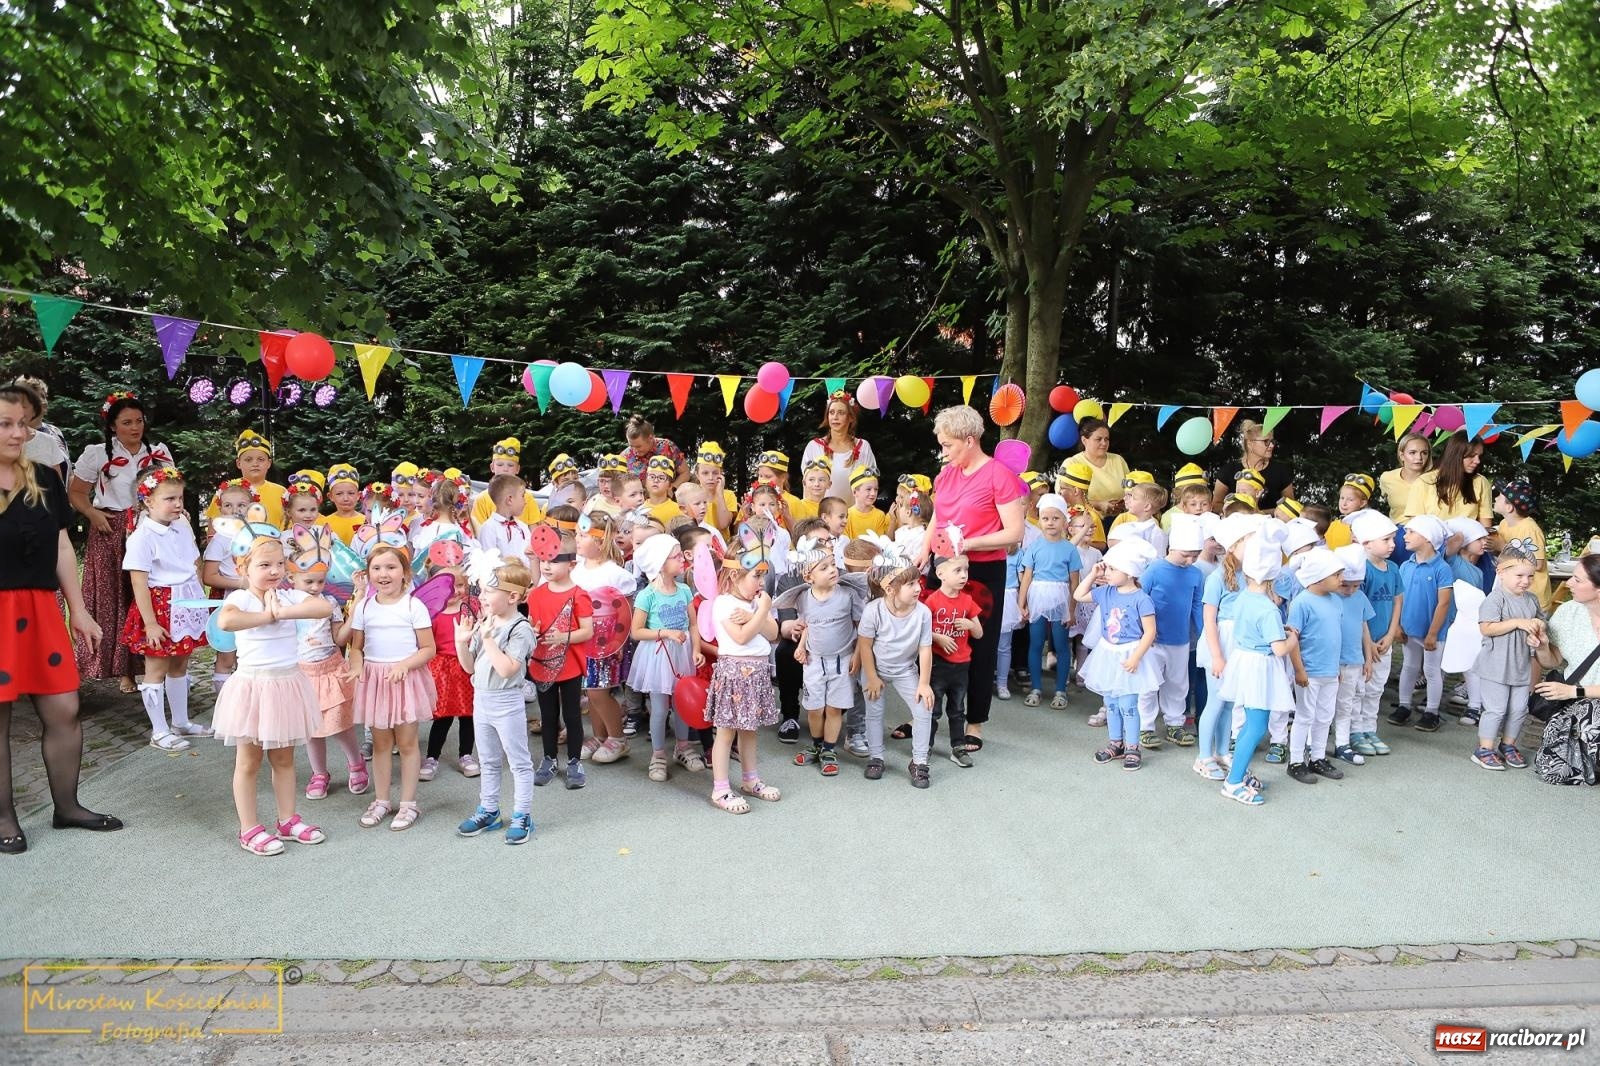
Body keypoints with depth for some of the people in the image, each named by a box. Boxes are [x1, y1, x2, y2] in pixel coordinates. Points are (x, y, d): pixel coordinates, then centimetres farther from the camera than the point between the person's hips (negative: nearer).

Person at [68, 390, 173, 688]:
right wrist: (93, 514, -10)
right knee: (114, 599, -2)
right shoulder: (96, 454, 2)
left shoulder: (159, 452, 11)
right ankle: (123, 667, 4)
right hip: (110, 532, -2)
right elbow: (76, 492, 6)